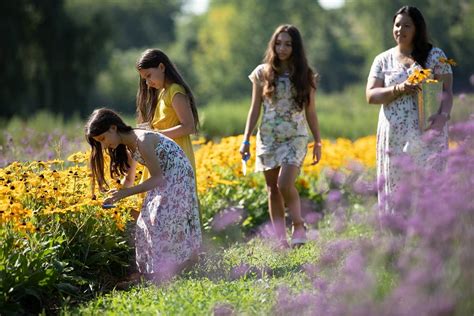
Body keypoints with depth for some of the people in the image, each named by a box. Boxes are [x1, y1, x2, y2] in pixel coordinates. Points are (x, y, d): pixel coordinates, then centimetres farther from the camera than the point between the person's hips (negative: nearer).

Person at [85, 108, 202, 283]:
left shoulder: (142, 141, -26)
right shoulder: (128, 147, 3)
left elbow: (157, 178, -26)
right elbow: (129, 180, 13)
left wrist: (125, 193, -28)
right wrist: (116, 196, -4)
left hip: (178, 178, -9)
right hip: (163, 180, 9)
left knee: (161, 223, -14)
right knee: (147, 222, 6)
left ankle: (162, 273, -10)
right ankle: (148, 272, 10)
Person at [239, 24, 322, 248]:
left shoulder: (304, 75, 4)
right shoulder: (262, 73, 4)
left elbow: (310, 111, 8)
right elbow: (255, 109, 6)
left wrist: (318, 141, 6)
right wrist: (246, 140, 1)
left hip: (295, 137, -2)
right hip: (268, 138, 2)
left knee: (285, 184, -19)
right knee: (272, 189, 2)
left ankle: (299, 225, 3)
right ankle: (281, 239, 8)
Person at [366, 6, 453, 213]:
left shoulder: (435, 55, 6)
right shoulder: (383, 60, 11)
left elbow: (447, 90, 0)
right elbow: (371, 95, 4)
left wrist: (443, 115, -20)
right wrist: (398, 89, -13)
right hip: (394, 135, 2)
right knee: (396, 188, 1)